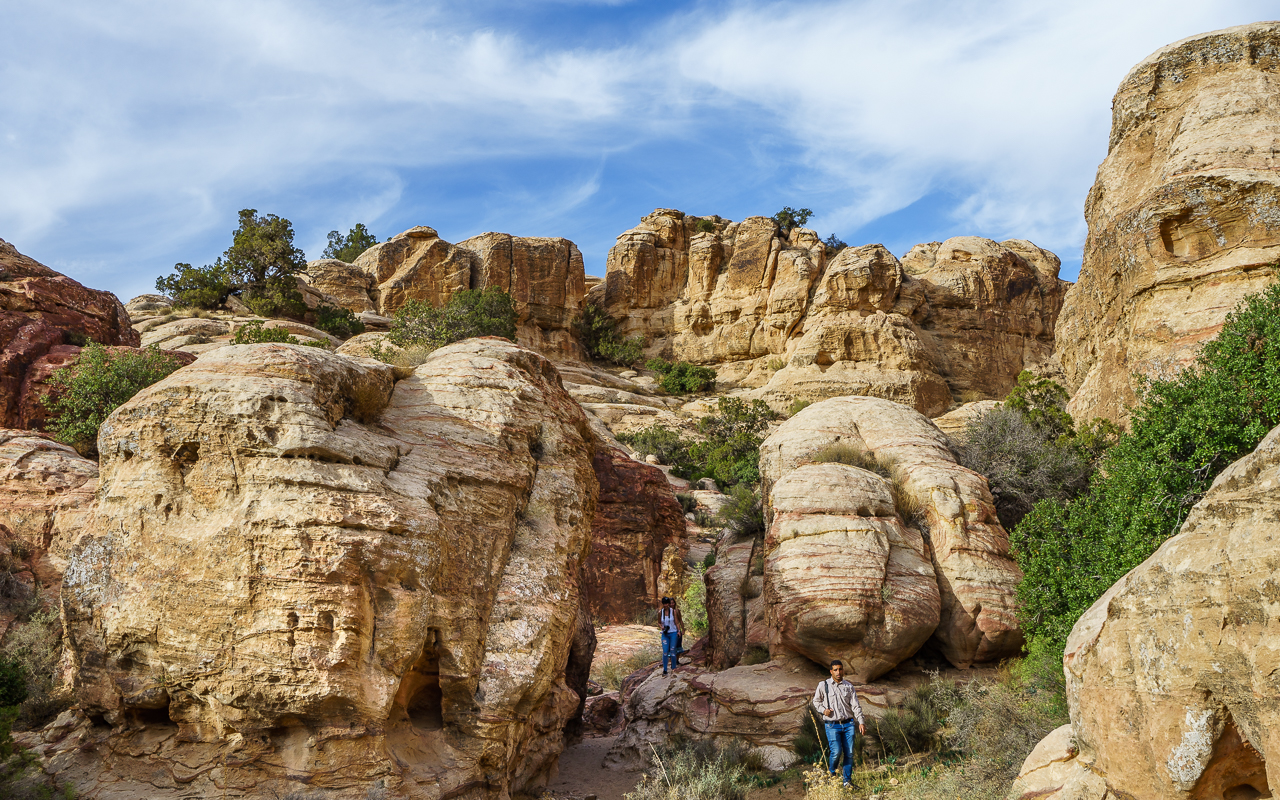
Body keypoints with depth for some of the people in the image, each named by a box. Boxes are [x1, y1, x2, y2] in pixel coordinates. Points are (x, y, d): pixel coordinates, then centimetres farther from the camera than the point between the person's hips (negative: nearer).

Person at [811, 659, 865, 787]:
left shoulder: (849, 686, 8)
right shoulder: (823, 685, 1)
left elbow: (856, 705, 7)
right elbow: (816, 701, 13)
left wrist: (861, 722, -3)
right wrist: (823, 710, -6)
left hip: (848, 724, 3)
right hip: (832, 725, -3)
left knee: (849, 753, 1)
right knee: (836, 751, -12)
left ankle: (847, 780, 15)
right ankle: (831, 773, 16)